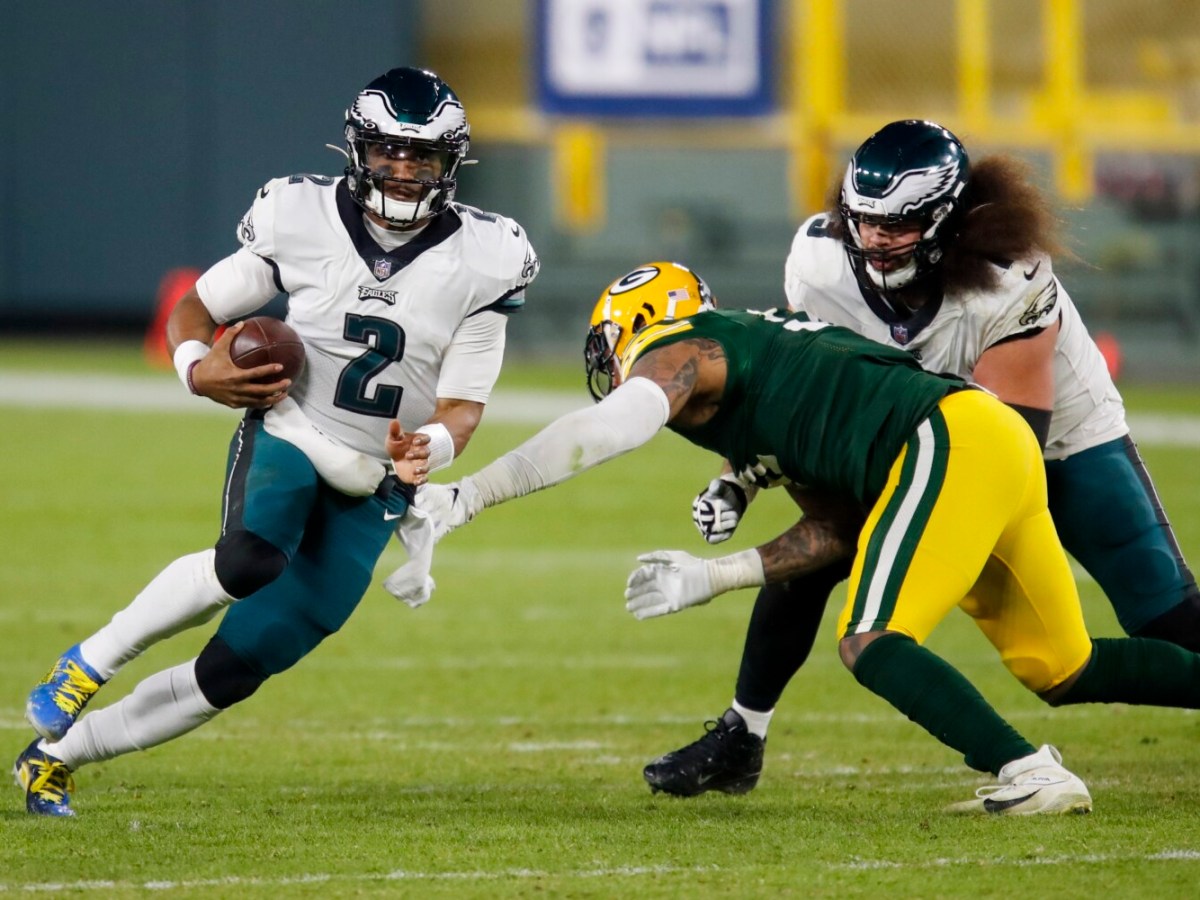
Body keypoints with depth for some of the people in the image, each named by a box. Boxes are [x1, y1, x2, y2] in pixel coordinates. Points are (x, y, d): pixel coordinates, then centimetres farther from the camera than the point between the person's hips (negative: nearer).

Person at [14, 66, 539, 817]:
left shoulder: (479, 262, -5)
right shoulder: (303, 220, -5)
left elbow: (462, 407, -4)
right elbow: (194, 310, 6)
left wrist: (433, 446, -28)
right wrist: (198, 368, -17)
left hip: (372, 493, 2)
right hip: (286, 441, -2)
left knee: (234, 671, -2)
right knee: (251, 559, -36)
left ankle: (58, 753, 14)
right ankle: (88, 666, -17)